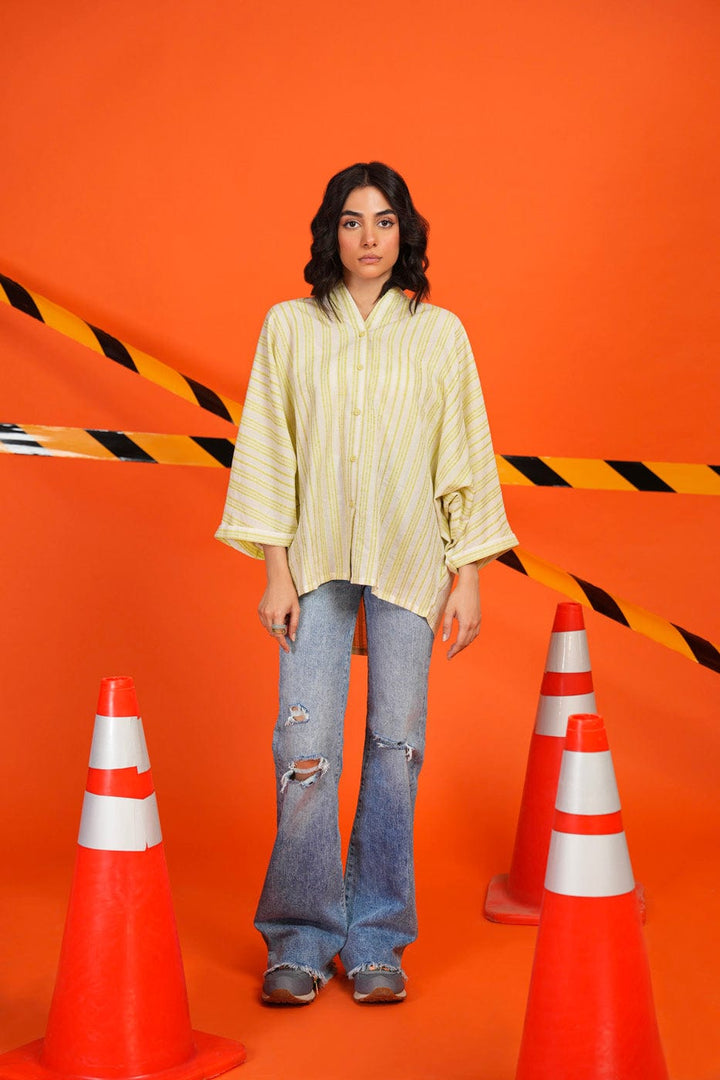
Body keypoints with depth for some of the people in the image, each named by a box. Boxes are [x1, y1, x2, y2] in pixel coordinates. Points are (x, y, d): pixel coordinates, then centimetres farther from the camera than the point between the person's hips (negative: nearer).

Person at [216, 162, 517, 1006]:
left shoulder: (439, 334, 6)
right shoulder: (289, 327, 5)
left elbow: (465, 458, 6)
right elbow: (267, 451, 4)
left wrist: (467, 577, 2)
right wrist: (275, 570, -3)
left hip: (409, 561, 1)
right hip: (317, 559, 0)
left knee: (396, 744, 2)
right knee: (305, 746, -6)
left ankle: (376, 940, 13)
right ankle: (301, 941, 7)